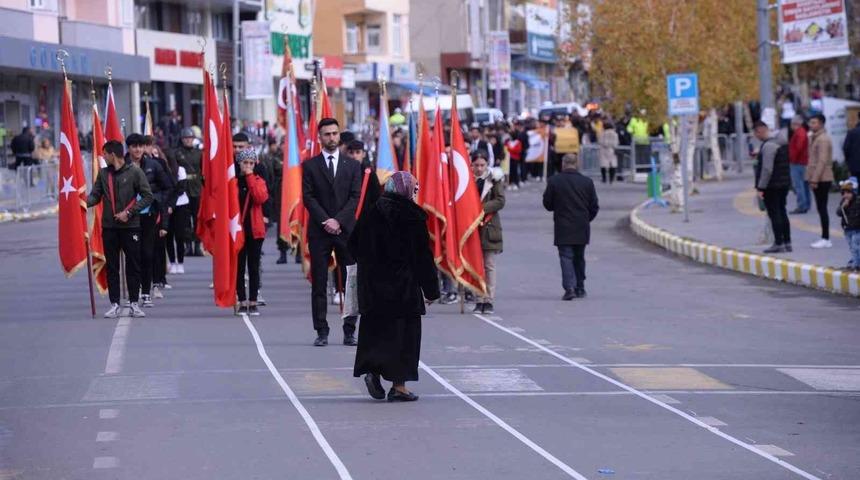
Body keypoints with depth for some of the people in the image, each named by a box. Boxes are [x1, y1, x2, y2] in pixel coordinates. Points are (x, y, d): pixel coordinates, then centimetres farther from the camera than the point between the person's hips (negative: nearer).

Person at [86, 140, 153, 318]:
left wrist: (129, 212, -11)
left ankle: (134, 303, 10)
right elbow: (95, 196, 7)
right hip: (109, 227, 3)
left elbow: (147, 196, -5)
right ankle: (115, 304, 9)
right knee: (112, 267, 4)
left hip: (130, 226, -3)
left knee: (133, 266, 2)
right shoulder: (103, 173, 8)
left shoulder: (134, 172, -4)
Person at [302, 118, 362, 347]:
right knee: (319, 284, -1)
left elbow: (355, 197, 2)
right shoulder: (310, 166, 6)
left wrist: (338, 220, -10)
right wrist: (325, 221, -11)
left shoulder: (352, 166, 10)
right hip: (319, 232, -1)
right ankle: (321, 332, 2)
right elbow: (308, 197, 0)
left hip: (346, 230, 1)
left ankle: (350, 331, 3)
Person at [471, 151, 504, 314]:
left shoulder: (493, 179, 1)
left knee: (489, 265, 1)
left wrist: (482, 208, -15)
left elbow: (500, 201, -5)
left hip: (489, 227, -1)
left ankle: (489, 301, 5)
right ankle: (479, 301, 5)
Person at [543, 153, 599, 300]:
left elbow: (547, 204, -1)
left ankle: (569, 287, -19)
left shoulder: (554, 181, -8)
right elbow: (594, 207, 3)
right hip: (582, 228, 3)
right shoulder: (587, 182, -1)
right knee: (579, 258, 16)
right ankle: (580, 288, 23)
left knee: (566, 257, -3)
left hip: (563, 228, -3)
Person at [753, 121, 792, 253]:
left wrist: (761, 187, -21)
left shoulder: (768, 146, -19)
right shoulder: (782, 142, 12)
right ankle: (787, 243, 18)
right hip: (784, 183, 10)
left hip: (772, 186, -10)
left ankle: (779, 244, -4)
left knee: (774, 214, -4)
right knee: (782, 212, 15)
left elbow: (767, 169, -24)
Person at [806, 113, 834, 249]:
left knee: (822, 208, -8)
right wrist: (812, 178, 18)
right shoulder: (816, 137, 17)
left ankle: (826, 239, -6)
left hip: (822, 179, -10)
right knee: (821, 208, 12)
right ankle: (825, 238, 16)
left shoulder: (823, 139, -14)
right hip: (819, 179, 10)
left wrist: (815, 179, -21)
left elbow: (822, 161, -20)